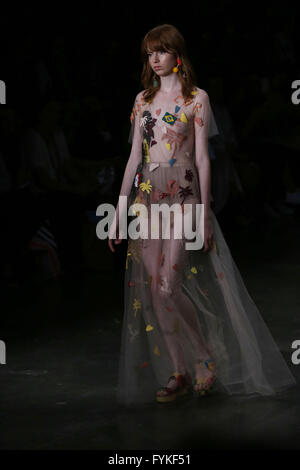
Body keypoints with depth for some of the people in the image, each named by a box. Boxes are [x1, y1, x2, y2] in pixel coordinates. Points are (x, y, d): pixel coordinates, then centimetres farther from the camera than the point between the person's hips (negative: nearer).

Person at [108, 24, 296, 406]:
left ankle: (206, 362, 5)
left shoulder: (197, 98, 0)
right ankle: (178, 373, 8)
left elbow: (202, 157, -3)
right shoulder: (143, 100, 13)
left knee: (169, 287, -14)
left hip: (183, 198, -5)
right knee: (152, 290, 0)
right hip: (147, 199, 5)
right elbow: (134, 157, 13)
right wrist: (119, 212, 8)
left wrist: (203, 212, -9)